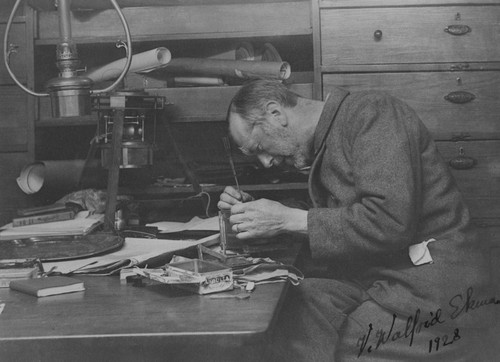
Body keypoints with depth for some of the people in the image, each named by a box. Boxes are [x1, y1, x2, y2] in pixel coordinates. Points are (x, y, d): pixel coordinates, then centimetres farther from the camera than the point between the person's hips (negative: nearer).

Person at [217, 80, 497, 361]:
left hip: (430, 283, -8)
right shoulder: (326, 144, 13)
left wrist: (287, 219, -18)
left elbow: (390, 222, -24)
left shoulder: (372, 112, -13)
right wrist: (253, 210, 4)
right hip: (373, 279, 8)